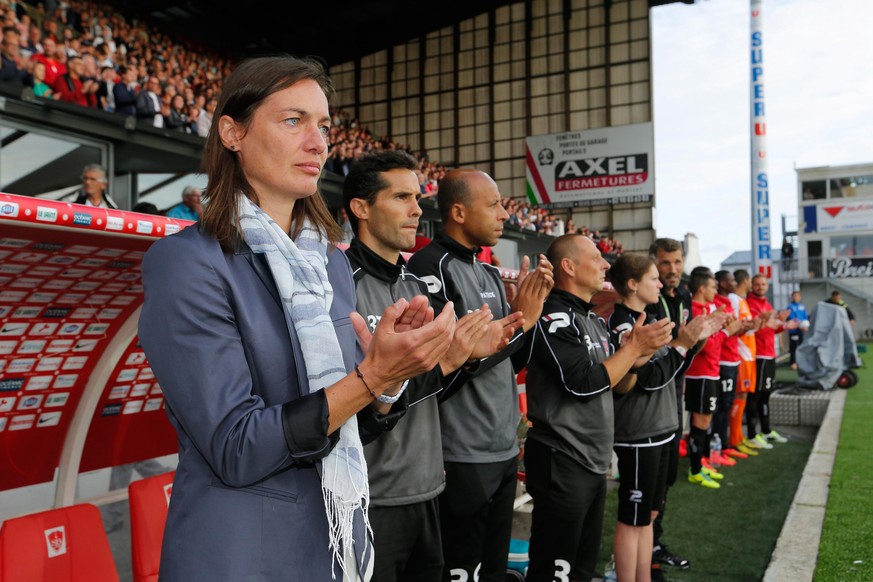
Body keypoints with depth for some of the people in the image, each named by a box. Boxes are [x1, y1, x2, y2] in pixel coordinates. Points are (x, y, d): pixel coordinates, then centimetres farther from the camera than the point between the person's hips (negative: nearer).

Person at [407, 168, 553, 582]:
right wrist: (519, 319, -17)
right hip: (462, 459, -8)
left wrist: (532, 306, 1)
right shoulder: (432, 267, -15)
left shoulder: (489, 273, 12)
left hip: (505, 453, 9)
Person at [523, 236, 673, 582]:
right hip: (561, 463, -9)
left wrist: (641, 352, 2)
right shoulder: (554, 317, -15)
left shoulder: (594, 320, 14)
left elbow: (613, 383, 19)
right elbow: (585, 384, -22)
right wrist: (634, 346, -13)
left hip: (594, 461, 9)